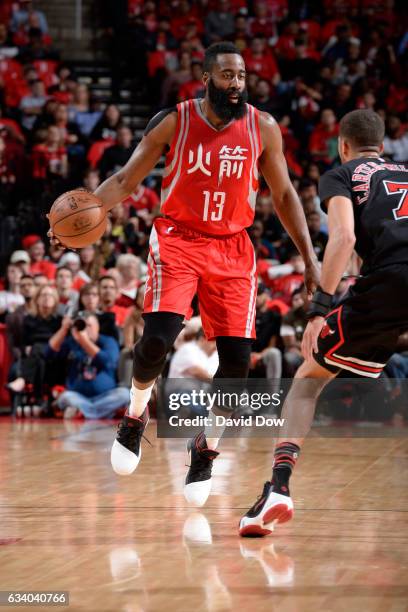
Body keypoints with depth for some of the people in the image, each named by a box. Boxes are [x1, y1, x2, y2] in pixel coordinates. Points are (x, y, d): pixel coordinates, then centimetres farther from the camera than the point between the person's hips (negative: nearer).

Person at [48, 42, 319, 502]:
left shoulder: (263, 128, 1)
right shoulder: (173, 122, -5)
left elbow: (283, 195, 10)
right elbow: (126, 180, 1)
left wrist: (309, 258, 6)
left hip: (232, 249, 2)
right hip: (178, 240, -2)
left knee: (237, 359, -7)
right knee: (157, 337, -22)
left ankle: (205, 448, 14)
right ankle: (135, 415, 8)